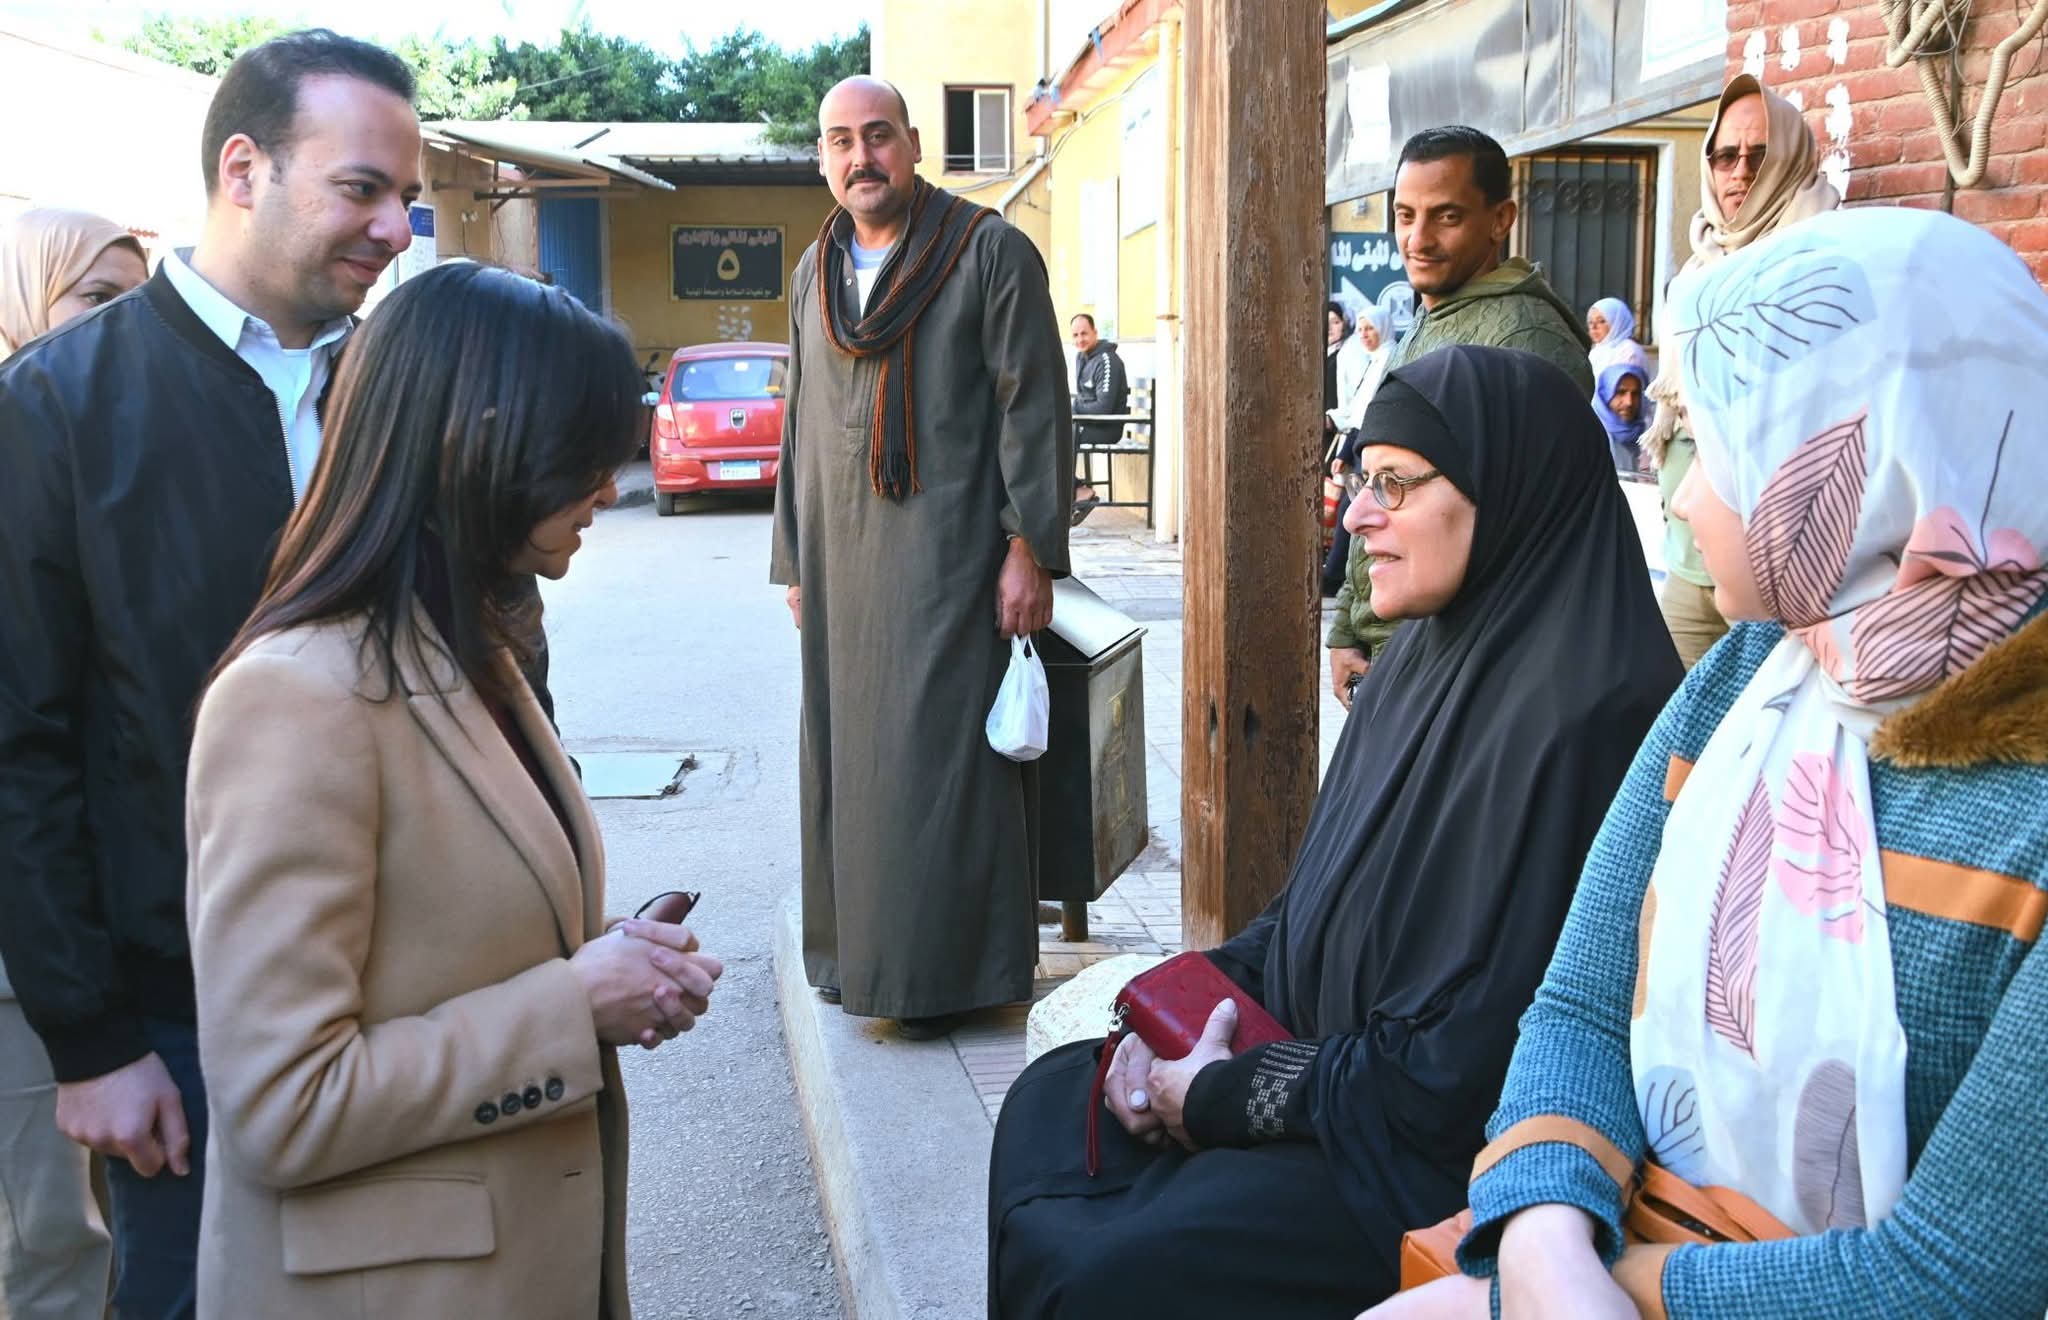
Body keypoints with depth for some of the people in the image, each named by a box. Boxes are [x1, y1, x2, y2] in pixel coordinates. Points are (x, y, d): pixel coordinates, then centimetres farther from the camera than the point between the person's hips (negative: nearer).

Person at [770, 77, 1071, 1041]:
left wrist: (1030, 548, -14)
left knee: (942, 753, -4)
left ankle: (945, 968, 7)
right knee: (847, 752, 9)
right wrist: (793, 560, 16)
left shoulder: (990, 254, -3)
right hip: (843, 562, 6)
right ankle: (855, 947, 21)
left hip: (949, 555, -6)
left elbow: (1034, 407, -7)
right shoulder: (813, 274, 14)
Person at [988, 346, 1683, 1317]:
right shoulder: (1422, 656, 4)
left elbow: (1463, 1063, -24)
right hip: (1319, 1062, 9)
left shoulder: (1575, 718, -25)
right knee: (1049, 1103, 9)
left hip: (1443, 1159, -9)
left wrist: (1225, 1096, -15)